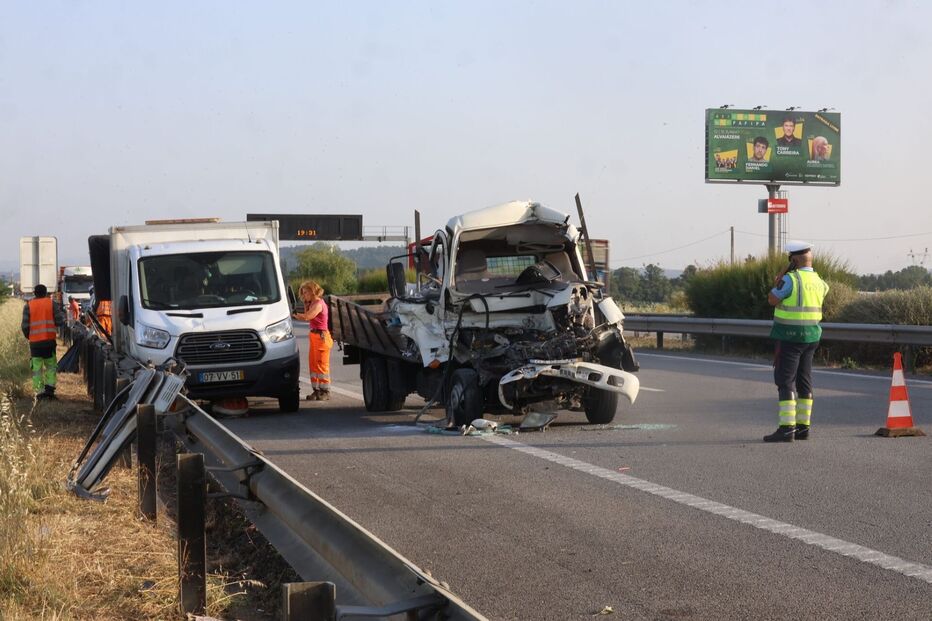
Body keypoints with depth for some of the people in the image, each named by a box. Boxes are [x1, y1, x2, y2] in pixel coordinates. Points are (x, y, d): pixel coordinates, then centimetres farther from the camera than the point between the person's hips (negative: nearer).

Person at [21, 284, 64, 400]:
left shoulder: (28, 306, 1)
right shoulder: (52, 304, 1)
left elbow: (25, 326, -2)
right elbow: (59, 321, -2)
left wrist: (28, 336, 16)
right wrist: (61, 314, 18)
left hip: (34, 341, 0)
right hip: (49, 340, 0)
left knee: (37, 368, 6)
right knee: (51, 365, 12)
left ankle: (40, 392, 1)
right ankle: (49, 389, -1)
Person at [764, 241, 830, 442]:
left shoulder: (791, 279, -16)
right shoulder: (818, 281, 8)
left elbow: (772, 300, -8)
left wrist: (781, 277, -2)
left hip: (790, 336, -8)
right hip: (811, 336, 8)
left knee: (785, 381, -7)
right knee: (803, 381, 12)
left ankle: (787, 429, -13)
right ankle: (803, 427, 14)